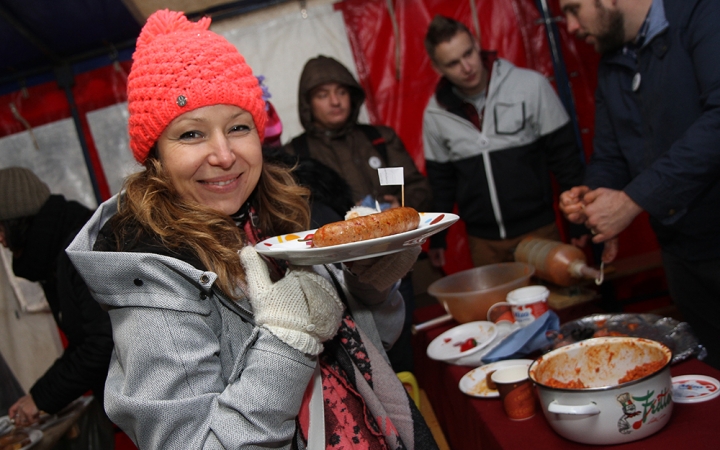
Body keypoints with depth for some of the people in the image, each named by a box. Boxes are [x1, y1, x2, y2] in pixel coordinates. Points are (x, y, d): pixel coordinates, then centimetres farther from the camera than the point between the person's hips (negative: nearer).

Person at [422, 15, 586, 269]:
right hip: (482, 242, 2)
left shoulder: (531, 86, -10)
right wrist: (436, 239, 12)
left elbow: (565, 158, -3)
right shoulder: (435, 113, -1)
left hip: (538, 231, -2)